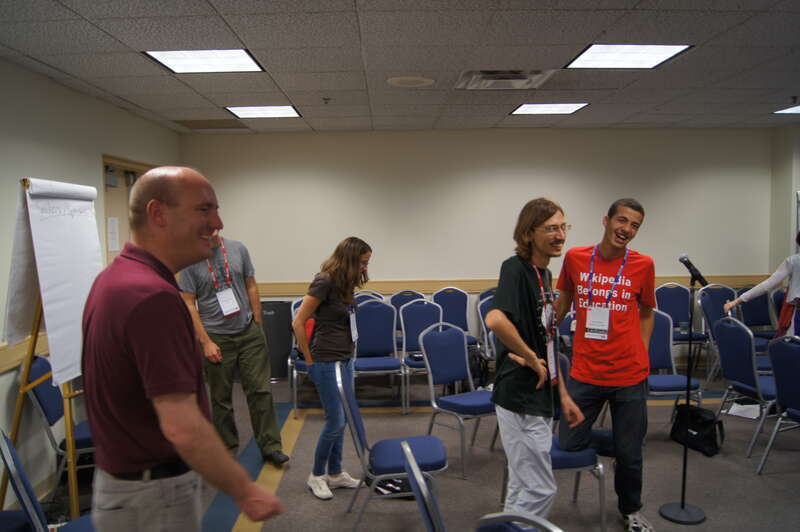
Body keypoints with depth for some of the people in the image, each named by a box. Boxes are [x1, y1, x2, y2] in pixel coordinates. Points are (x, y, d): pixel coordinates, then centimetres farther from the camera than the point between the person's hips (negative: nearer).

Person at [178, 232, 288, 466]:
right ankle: (228, 449, 25)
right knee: (221, 398, 10)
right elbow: (189, 304, -6)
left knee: (260, 390, 3)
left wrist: (258, 325, 5)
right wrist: (206, 342, -10)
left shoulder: (238, 248, 3)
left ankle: (270, 445, 14)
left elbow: (251, 287, 8)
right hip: (216, 338, -2)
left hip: (249, 332, 2)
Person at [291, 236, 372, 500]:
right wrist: (309, 360, -9)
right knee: (335, 421, -1)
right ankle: (316, 475, 18)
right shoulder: (324, 281, -18)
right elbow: (298, 323, -16)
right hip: (326, 362, -8)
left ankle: (335, 473, 27)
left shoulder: (343, 283, 8)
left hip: (344, 359, 8)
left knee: (341, 420, 14)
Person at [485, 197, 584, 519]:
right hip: (521, 398, -9)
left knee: (523, 486, 20)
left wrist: (563, 395, 17)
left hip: (539, 396, 9)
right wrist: (530, 359, -23)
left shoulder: (543, 274, 10)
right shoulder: (515, 268, -17)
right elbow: (495, 319, -38)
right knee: (540, 489, 2)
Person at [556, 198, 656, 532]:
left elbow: (647, 313, 11)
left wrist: (641, 353, 2)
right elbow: (563, 301, 12)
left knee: (630, 453, 10)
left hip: (630, 374, -1)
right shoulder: (575, 258, -2)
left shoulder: (643, 265, -3)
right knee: (569, 443, 4)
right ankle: (629, 447, 33)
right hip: (585, 372, 1)